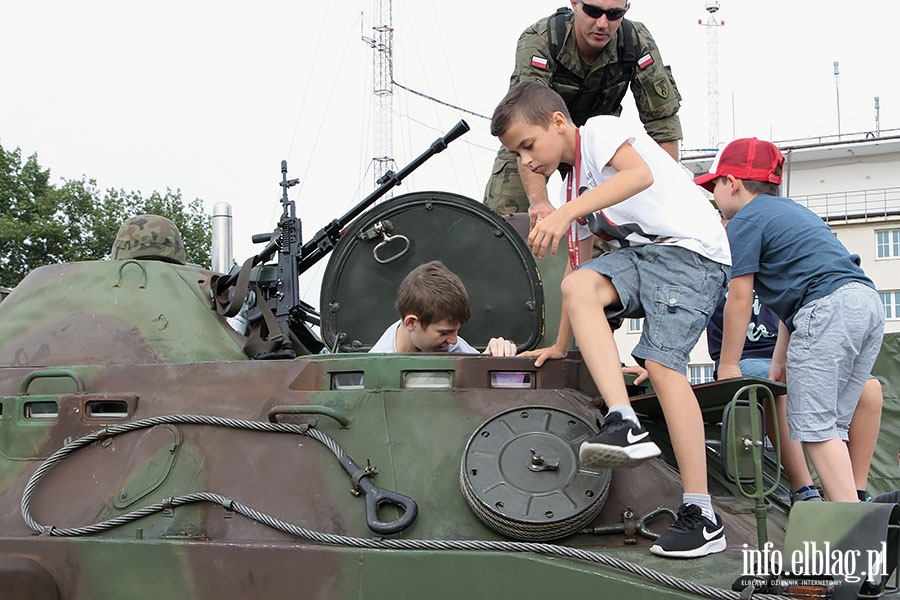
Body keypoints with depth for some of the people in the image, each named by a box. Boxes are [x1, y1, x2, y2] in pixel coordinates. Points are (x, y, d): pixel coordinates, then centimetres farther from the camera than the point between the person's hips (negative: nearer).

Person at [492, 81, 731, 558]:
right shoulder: (576, 183, 23)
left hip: (691, 249, -8)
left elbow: (641, 173, -24)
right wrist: (561, 345, 21)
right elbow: (576, 268, 24)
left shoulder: (602, 130, -2)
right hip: (642, 253, 8)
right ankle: (625, 423, -32)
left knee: (661, 361, -20)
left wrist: (567, 212, -32)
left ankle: (701, 514, -19)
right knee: (578, 286, -19)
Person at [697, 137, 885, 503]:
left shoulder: (746, 220, 3)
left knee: (813, 425, -9)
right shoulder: (788, 210, 30)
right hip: (868, 300, 9)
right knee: (830, 426, 10)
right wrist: (779, 358, 31)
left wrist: (728, 366, 8)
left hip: (829, 308, -9)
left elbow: (740, 300, 0)